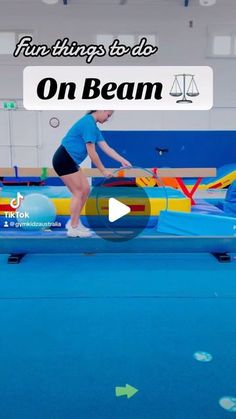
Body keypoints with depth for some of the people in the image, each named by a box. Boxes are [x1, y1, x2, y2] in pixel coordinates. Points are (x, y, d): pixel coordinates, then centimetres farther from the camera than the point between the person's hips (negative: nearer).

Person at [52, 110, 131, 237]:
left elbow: (106, 148, 12)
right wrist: (103, 171, -13)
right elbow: (92, 153, -20)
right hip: (64, 159, -10)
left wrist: (122, 160, 6)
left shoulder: (93, 126, 14)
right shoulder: (89, 123, -18)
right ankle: (73, 228, 4)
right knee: (79, 192, -5)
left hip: (70, 161, 10)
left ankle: (74, 222, 20)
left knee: (85, 189, 10)